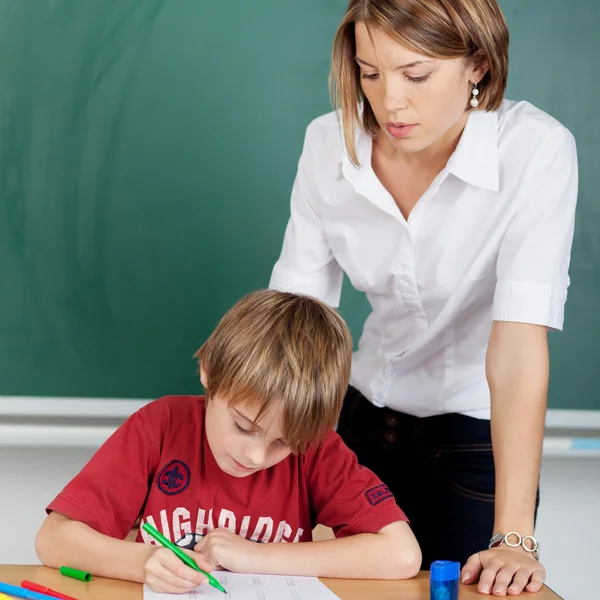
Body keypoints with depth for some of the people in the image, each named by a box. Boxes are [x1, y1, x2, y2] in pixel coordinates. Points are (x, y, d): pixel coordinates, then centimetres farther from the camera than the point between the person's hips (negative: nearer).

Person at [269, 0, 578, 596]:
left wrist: (514, 536, -35)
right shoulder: (329, 144, -11)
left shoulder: (536, 151, -24)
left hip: (478, 431, -3)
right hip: (367, 413, 4)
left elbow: (519, 344, -31)